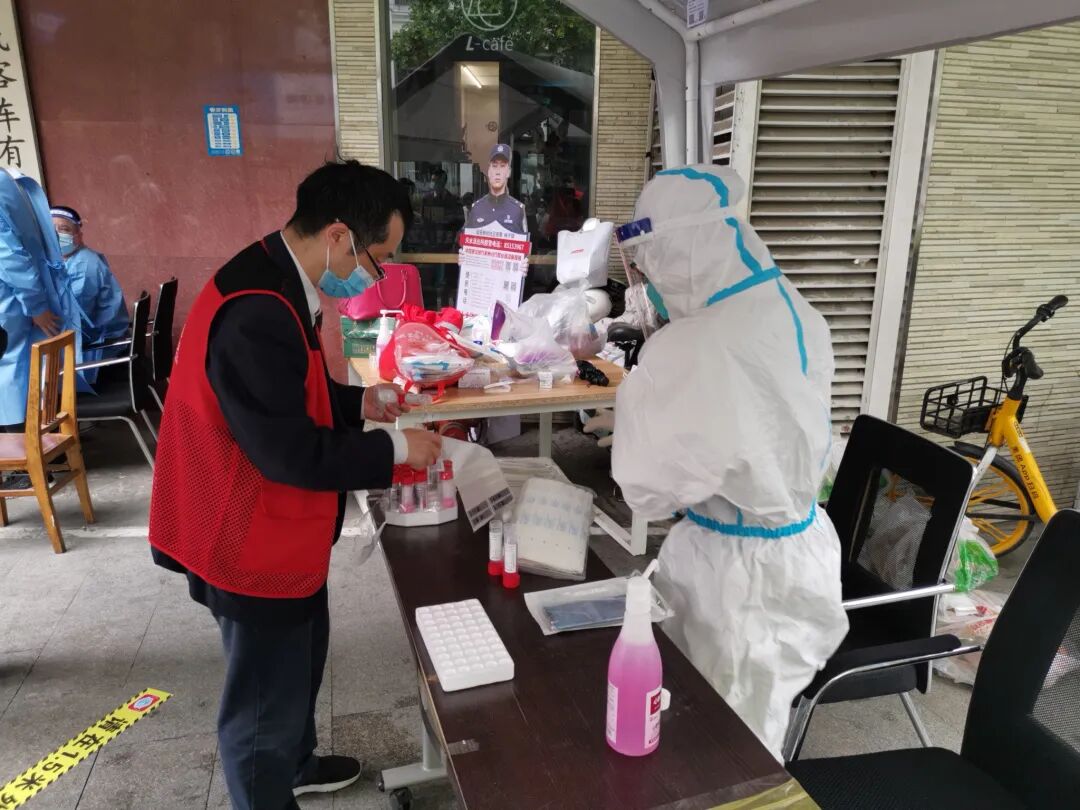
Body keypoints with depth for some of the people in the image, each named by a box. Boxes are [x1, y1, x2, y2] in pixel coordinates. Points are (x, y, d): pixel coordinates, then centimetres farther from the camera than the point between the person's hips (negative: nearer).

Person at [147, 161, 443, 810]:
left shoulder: (276, 283, 3)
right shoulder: (256, 314, -31)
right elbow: (291, 453, -29)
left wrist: (360, 403, 3)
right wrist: (394, 449, -18)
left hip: (279, 531, 11)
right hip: (255, 542, -11)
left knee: (300, 659, 29)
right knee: (267, 697, 12)